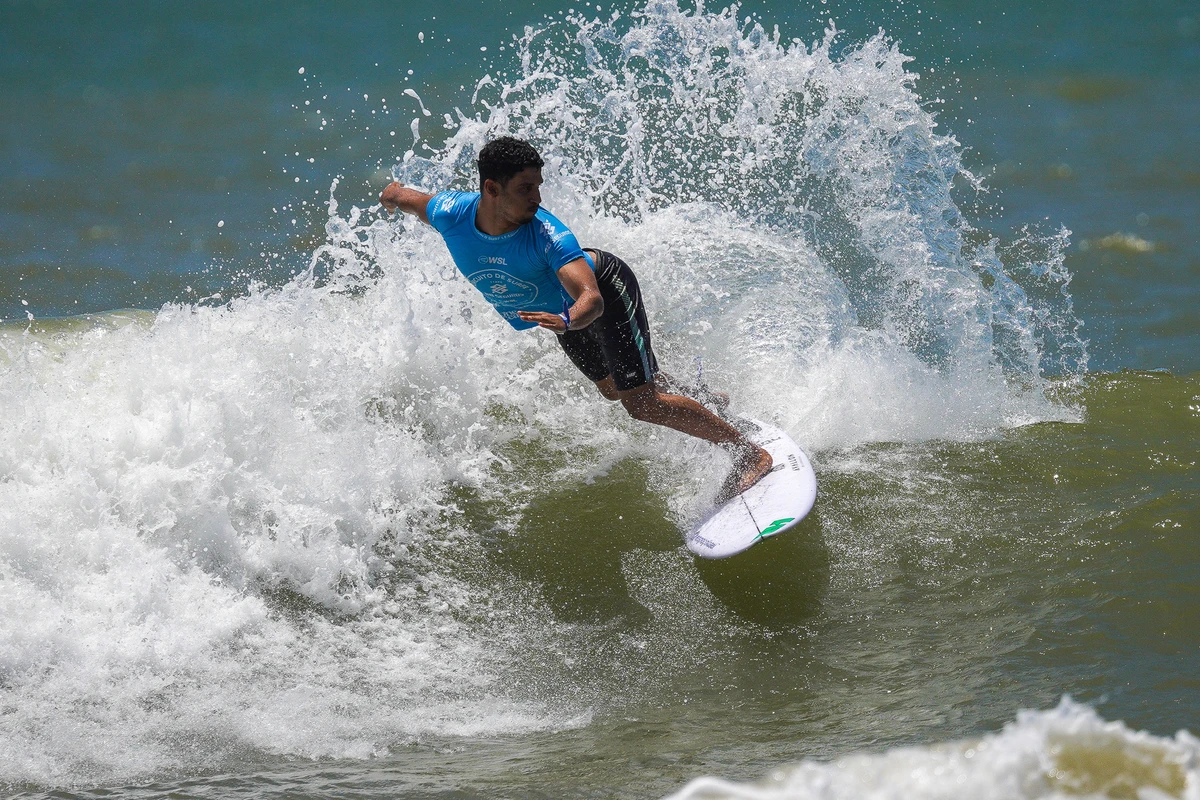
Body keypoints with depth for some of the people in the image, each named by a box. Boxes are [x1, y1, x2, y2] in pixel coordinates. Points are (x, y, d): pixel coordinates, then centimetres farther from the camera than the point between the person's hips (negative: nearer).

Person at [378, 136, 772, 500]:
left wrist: (567, 320, -72)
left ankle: (750, 453, -5)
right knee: (611, 389, 26)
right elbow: (401, 196, -6)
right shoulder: (449, 213, -29)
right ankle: (699, 396, 51)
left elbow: (592, 299, -51)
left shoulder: (547, 235, -41)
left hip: (606, 288, -6)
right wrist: (393, 195, 17)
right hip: (562, 308, 6)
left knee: (641, 404, -14)